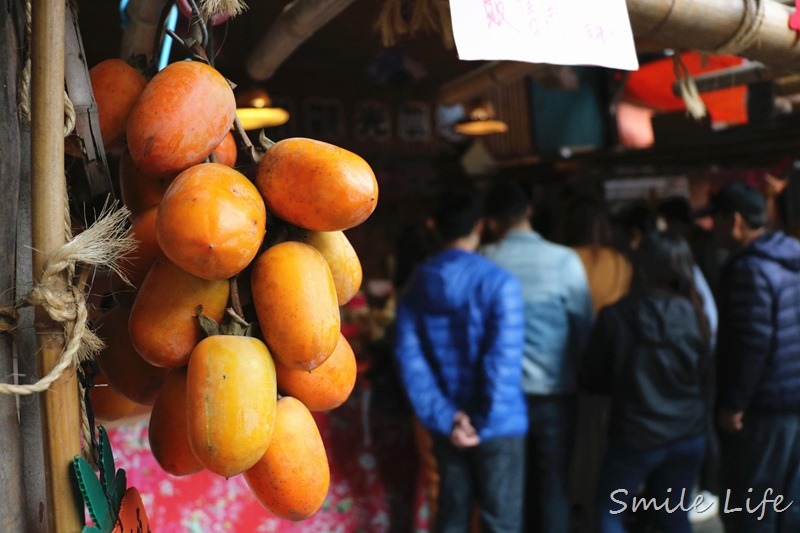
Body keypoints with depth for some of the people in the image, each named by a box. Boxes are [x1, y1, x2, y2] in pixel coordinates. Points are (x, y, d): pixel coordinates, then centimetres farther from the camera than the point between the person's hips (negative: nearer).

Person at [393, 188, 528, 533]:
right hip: (497, 425, -5)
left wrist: (444, 417, -8)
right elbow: (504, 361, -20)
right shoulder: (498, 283, -14)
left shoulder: (416, 286, 2)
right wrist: (484, 421, -10)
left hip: (447, 426, 5)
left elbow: (409, 358, -5)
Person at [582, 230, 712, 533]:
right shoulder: (693, 315, -6)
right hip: (689, 435, 4)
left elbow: (591, 380, -5)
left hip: (636, 437, -3)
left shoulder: (615, 316, -15)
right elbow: (703, 372, 10)